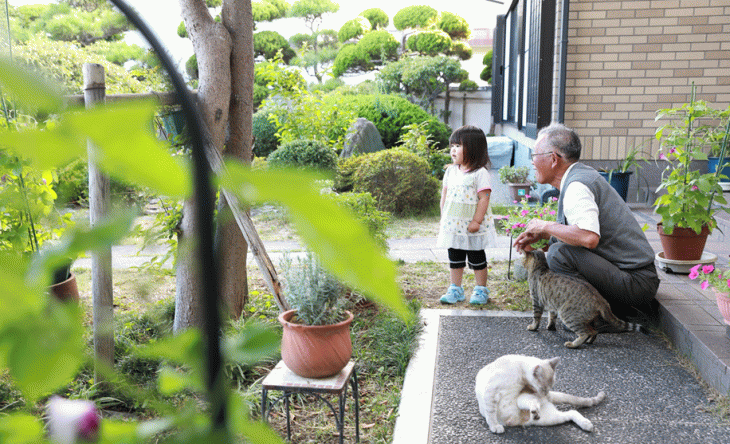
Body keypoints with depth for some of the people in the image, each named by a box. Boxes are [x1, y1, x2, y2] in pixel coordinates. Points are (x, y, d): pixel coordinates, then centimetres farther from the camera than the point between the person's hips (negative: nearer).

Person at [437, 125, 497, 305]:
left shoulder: (480, 173, -13)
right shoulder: (450, 171, 6)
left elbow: (484, 198, -15)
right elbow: (444, 195, 11)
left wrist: (477, 221, -18)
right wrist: (443, 219, 9)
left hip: (472, 225, -5)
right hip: (453, 224, 6)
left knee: (476, 258, 8)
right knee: (454, 258, 12)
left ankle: (481, 290, 22)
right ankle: (455, 290, 24)